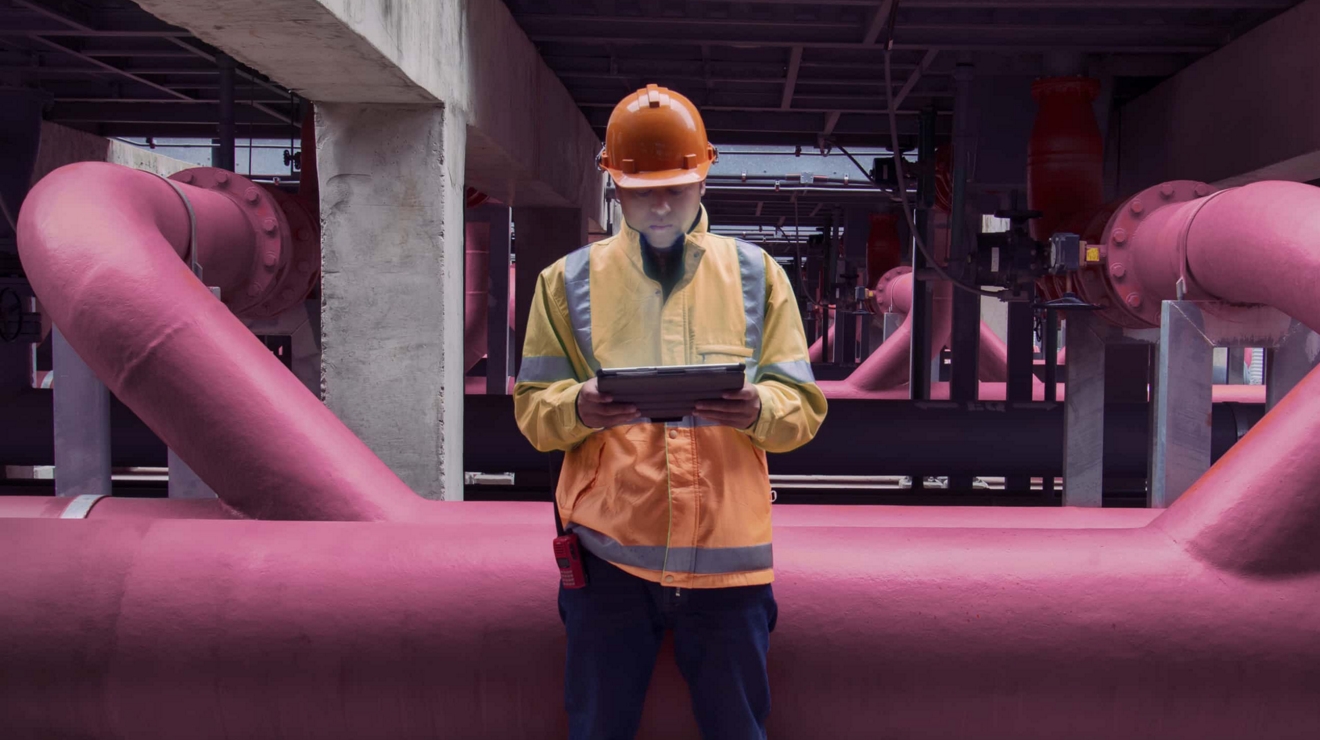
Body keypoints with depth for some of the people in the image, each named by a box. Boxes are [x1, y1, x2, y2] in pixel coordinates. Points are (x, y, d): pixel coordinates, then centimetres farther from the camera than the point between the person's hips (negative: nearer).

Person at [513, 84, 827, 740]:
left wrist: (758, 409, -19)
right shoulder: (569, 281, 7)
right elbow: (532, 410, 4)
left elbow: (804, 408, 4)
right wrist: (579, 408, -19)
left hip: (727, 552, 0)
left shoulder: (756, 275, 8)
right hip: (609, 553, 0)